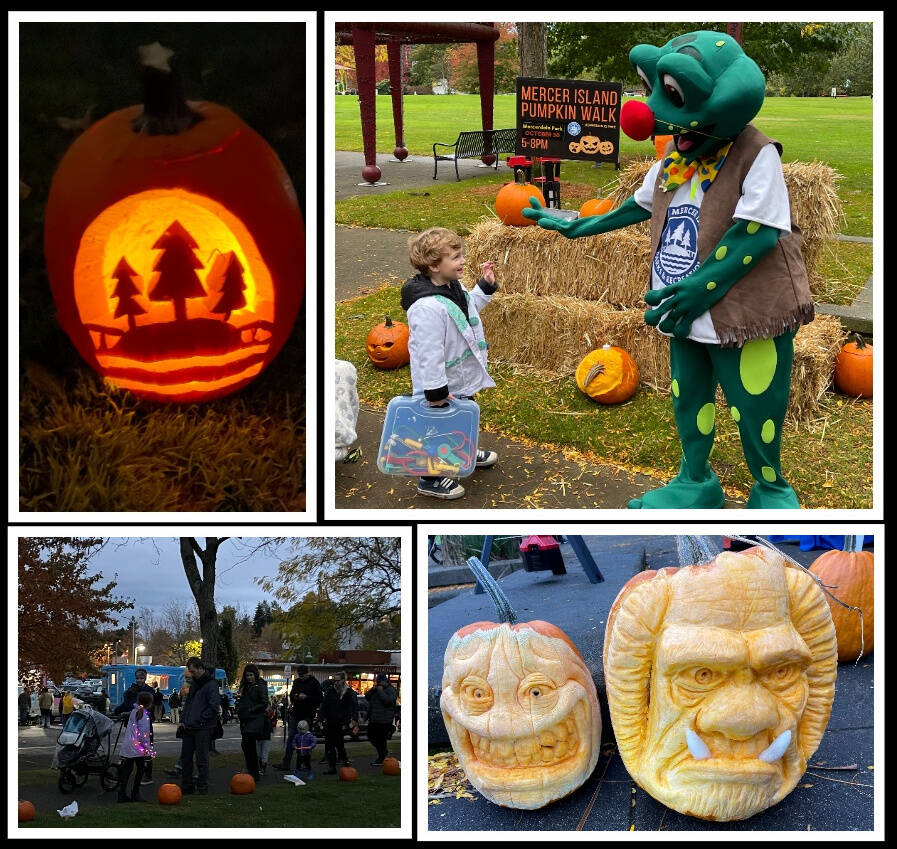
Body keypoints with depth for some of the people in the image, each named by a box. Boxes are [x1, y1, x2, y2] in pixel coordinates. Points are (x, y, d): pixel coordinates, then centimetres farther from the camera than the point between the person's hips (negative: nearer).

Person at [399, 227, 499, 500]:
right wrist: (435, 391, -27)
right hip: (444, 386, -9)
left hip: (463, 379, 9)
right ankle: (430, 479, 30)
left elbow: (469, 309, 19)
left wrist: (485, 286, 8)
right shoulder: (427, 308, -36)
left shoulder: (453, 287, -4)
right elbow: (428, 353, -32)